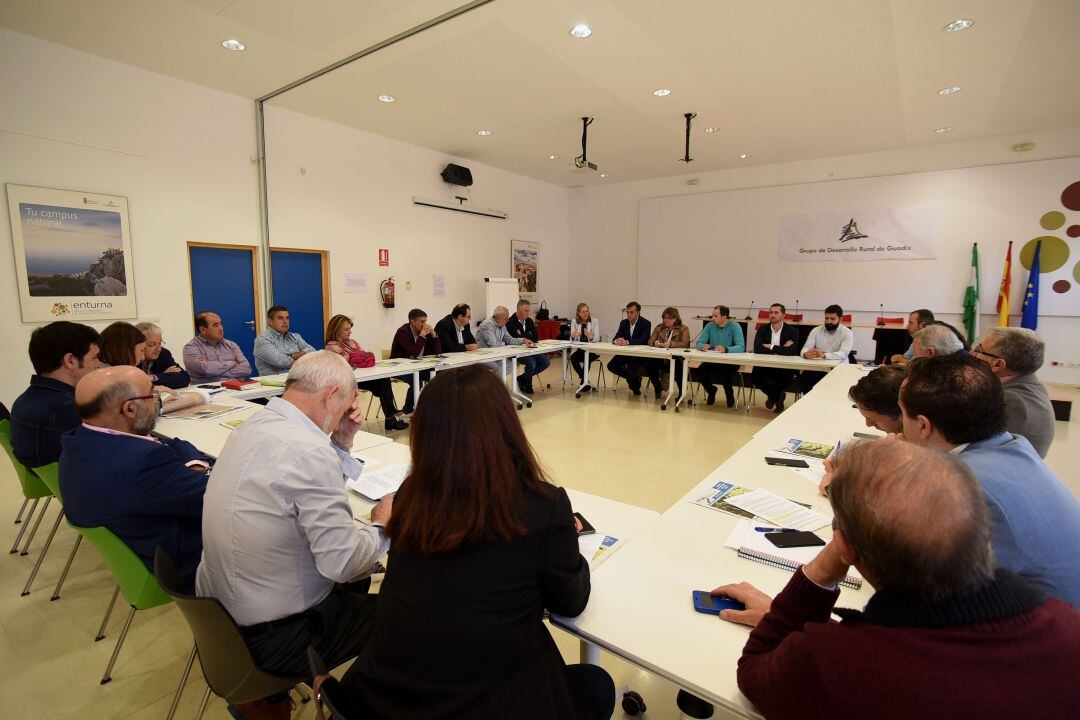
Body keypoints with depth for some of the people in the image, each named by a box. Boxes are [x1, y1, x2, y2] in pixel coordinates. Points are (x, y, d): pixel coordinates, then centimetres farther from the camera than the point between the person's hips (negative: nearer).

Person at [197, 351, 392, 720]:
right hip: (267, 639, -8)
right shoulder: (309, 452, -29)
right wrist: (381, 527, -9)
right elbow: (343, 562, -26)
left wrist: (342, 439, 0)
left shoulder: (258, 424, -1)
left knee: (355, 580, 24)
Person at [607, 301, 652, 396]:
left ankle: (635, 384, 1)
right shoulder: (624, 323, 7)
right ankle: (631, 377, 7)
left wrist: (627, 342, -36)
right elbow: (615, 338, 1)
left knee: (631, 366, -32)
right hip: (626, 353, 6)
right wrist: (616, 341, -25)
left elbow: (643, 340, -23)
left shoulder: (646, 323, -9)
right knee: (611, 365, -15)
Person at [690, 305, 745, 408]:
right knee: (698, 371, -22)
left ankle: (730, 393, 4)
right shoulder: (710, 326, 2)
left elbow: (741, 347, -20)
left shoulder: (735, 327, -8)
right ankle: (711, 390, 12)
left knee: (725, 373, -33)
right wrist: (702, 346, -27)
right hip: (712, 360, 3)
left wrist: (726, 349, -38)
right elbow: (699, 342, -2)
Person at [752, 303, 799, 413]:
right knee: (755, 374, -28)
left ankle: (773, 396, 2)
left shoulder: (792, 331, -3)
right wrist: (781, 349, -17)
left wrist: (771, 347, -14)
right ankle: (778, 396, 3)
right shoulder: (762, 329, 3)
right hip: (766, 365, 2)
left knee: (786, 375, -35)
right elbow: (757, 349, -14)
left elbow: (791, 351, -20)